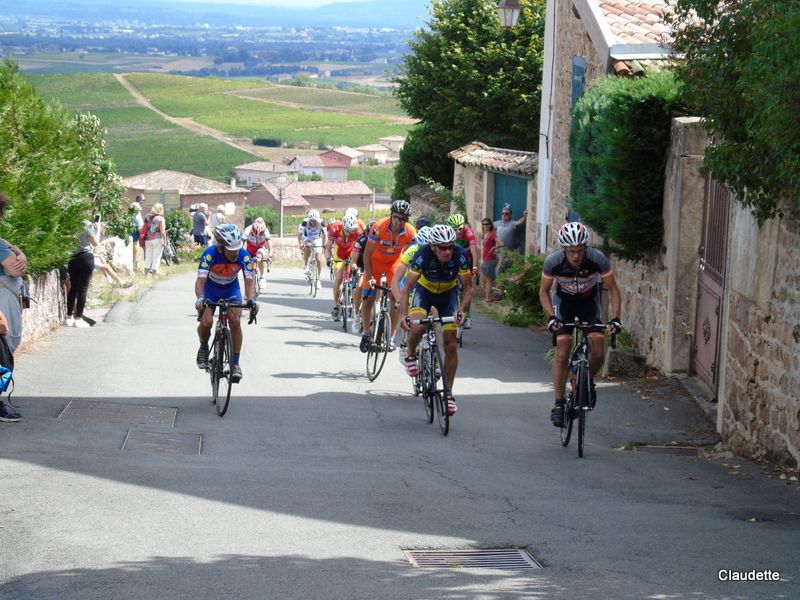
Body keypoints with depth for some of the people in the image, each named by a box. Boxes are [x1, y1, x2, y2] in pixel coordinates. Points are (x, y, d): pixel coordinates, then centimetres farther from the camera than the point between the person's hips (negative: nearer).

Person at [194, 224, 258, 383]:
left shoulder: (244, 256, -29)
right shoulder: (210, 254, -33)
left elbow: (249, 282, -31)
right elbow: (200, 281, -38)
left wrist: (251, 300, -50)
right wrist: (200, 298, -58)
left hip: (231, 289, 1)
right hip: (211, 288, -1)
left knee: (235, 321, -19)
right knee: (206, 322, -21)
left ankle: (235, 363, -8)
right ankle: (204, 347, 12)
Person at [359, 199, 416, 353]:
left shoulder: (410, 233, -23)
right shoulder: (379, 227, -29)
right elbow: (367, 253, -21)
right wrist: (369, 277, -26)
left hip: (394, 263, 1)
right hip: (375, 262, -1)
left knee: (396, 299, -11)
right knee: (367, 299, -6)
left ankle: (391, 337, 2)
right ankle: (366, 333, 14)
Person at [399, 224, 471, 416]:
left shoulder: (459, 255, -30)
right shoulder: (423, 255, -33)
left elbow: (468, 288, -21)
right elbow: (407, 287, -32)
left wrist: (461, 310, -37)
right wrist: (403, 314, -45)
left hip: (448, 293, 1)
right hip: (424, 290, -1)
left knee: (451, 345, -5)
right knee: (417, 327, -31)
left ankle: (448, 392, 7)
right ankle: (411, 355, 2)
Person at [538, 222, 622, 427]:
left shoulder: (598, 259, -29)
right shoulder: (553, 262, -28)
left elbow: (613, 289, -17)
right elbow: (544, 291, -12)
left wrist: (615, 318, -28)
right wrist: (551, 316, -27)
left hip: (589, 304, 1)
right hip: (564, 304, -1)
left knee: (597, 352, -13)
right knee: (562, 354, -14)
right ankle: (558, 404, -6)